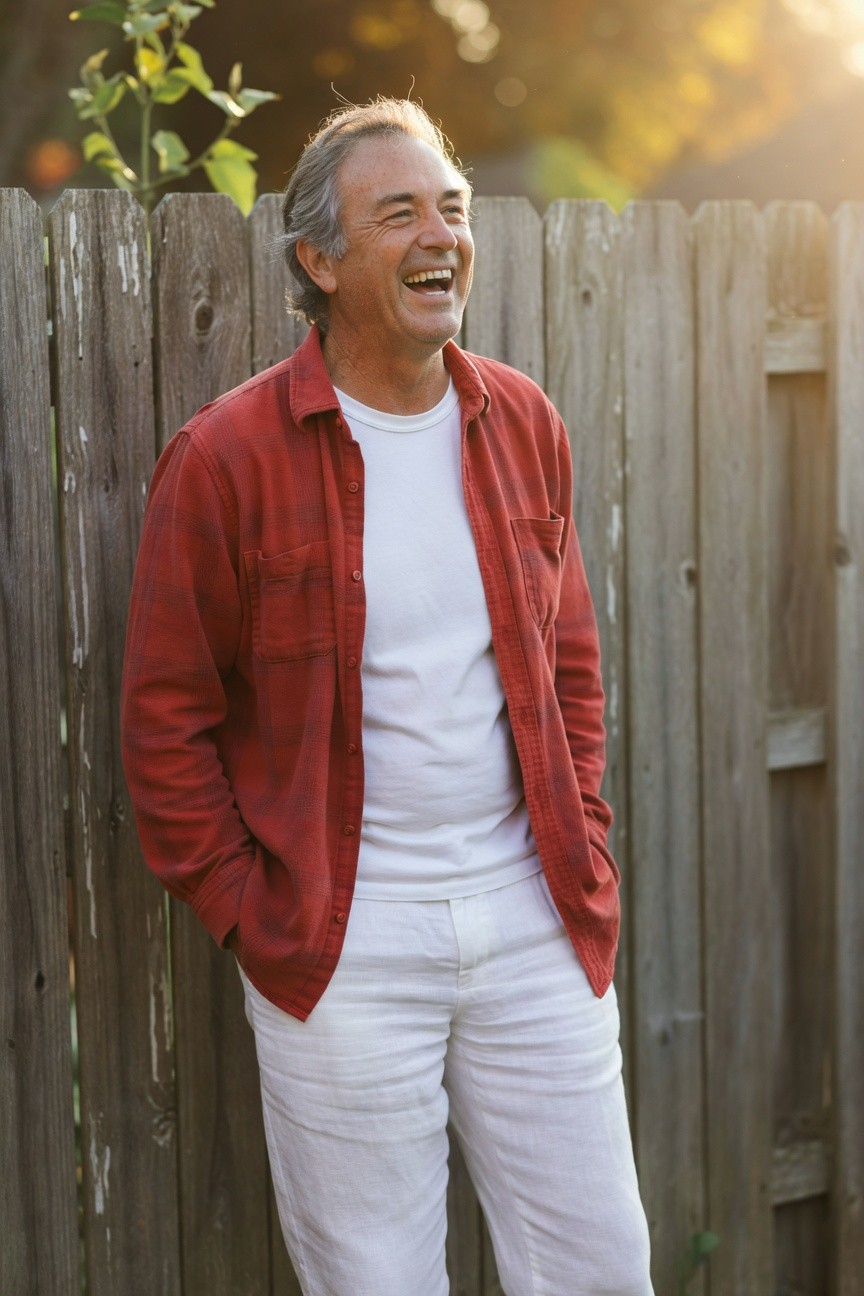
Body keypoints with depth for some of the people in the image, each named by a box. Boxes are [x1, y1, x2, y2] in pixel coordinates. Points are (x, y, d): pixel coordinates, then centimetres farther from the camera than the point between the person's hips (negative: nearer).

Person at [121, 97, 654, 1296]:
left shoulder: (523, 424, 5)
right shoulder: (226, 459, -9)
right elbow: (165, 724, -5)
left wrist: (587, 857, 7)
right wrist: (251, 916, -6)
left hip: (536, 923, 4)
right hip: (343, 943, -4)